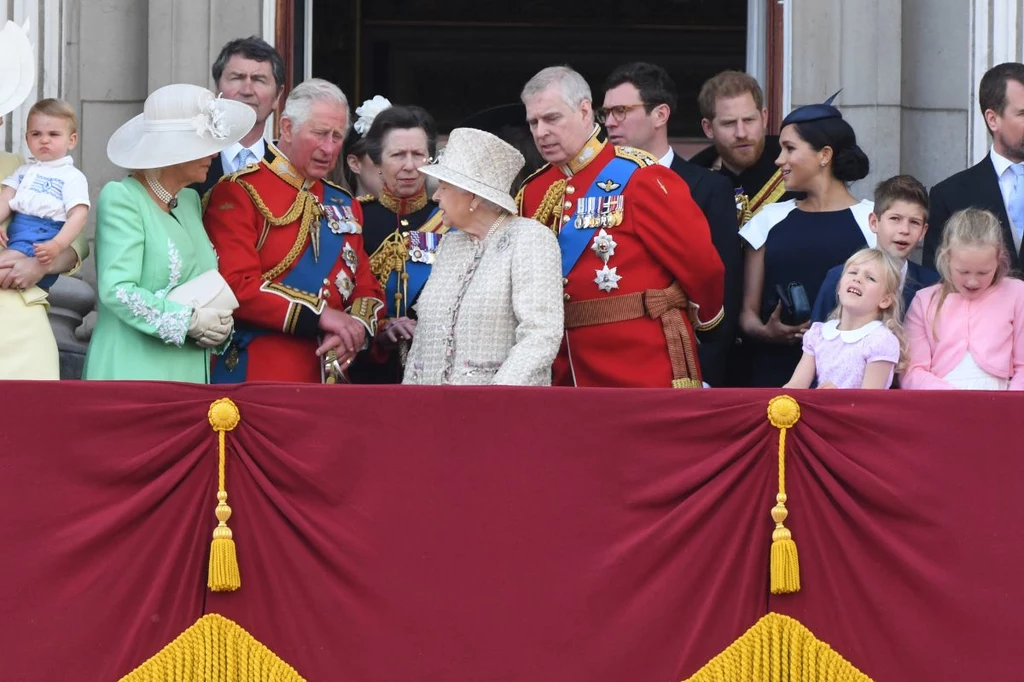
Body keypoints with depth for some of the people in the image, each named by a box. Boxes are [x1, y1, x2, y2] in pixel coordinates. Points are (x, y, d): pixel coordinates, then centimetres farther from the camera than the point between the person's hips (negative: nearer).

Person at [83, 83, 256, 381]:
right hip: (132, 371, -7)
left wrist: (220, 324, -1)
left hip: (191, 371, 7)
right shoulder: (121, 198, -9)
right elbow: (116, 290, -18)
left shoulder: (191, 201, 15)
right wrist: (190, 320, -16)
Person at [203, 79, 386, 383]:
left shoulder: (344, 205, 16)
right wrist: (319, 316, -17)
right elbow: (236, 286, -15)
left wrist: (354, 328, -10)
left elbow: (368, 290, 13)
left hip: (329, 381, 6)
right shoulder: (238, 193, -5)